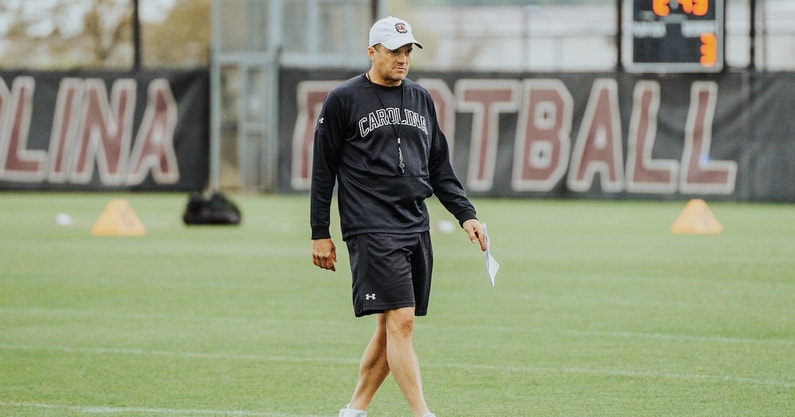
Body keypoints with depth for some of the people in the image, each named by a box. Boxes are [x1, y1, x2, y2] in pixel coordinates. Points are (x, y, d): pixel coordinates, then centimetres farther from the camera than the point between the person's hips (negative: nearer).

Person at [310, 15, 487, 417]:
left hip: (416, 229, 6)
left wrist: (466, 214, 10)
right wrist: (320, 234, -1)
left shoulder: (421, 99, 16)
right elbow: (322, 170, 1)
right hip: (371, 230, -6)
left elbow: (440, 168, 21)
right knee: (400, 321, -15)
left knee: (390, 328, 7)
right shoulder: (343, 99, -1)